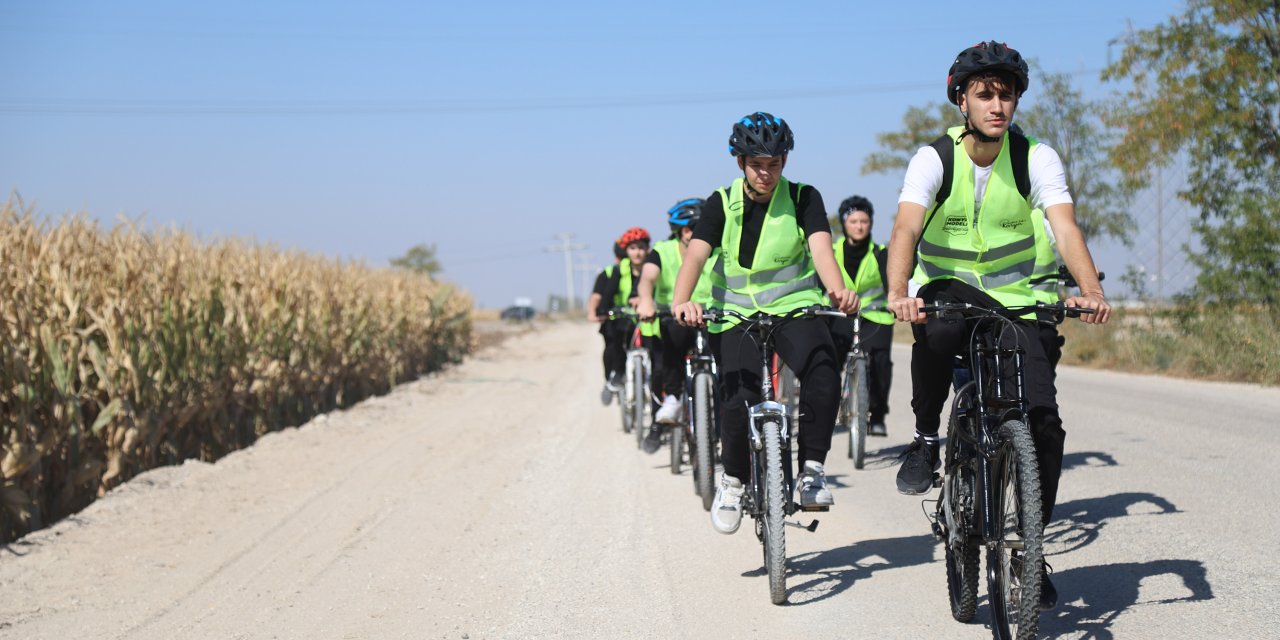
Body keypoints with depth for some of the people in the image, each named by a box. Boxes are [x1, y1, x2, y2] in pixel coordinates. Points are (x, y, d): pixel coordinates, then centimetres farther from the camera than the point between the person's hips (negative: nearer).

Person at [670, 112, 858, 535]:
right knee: (739, 399, -21)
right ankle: (733, 478, 8)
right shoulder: (722, 204, 0)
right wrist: (681, 302, -35)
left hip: (795, 307, 0)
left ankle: (811, 469, -19)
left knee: (822, 366, -32)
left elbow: (821, 248, -18)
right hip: (736, 313, 0)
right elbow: (695, 255, -14)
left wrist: (838, 291, -39)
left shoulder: (803, 199, -1)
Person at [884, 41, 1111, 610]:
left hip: (1012, 300, 2)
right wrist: (898, 294, -46)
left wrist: (1090, 289, -41)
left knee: (1044, 417, -14)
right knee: (936, 330, -40)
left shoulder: (1035, 158, -8)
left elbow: (1064, 227, -22)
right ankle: (926, 438, -13)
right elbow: (906, 227, -27)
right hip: (946, 288, -2)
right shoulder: (935, 158, -12)